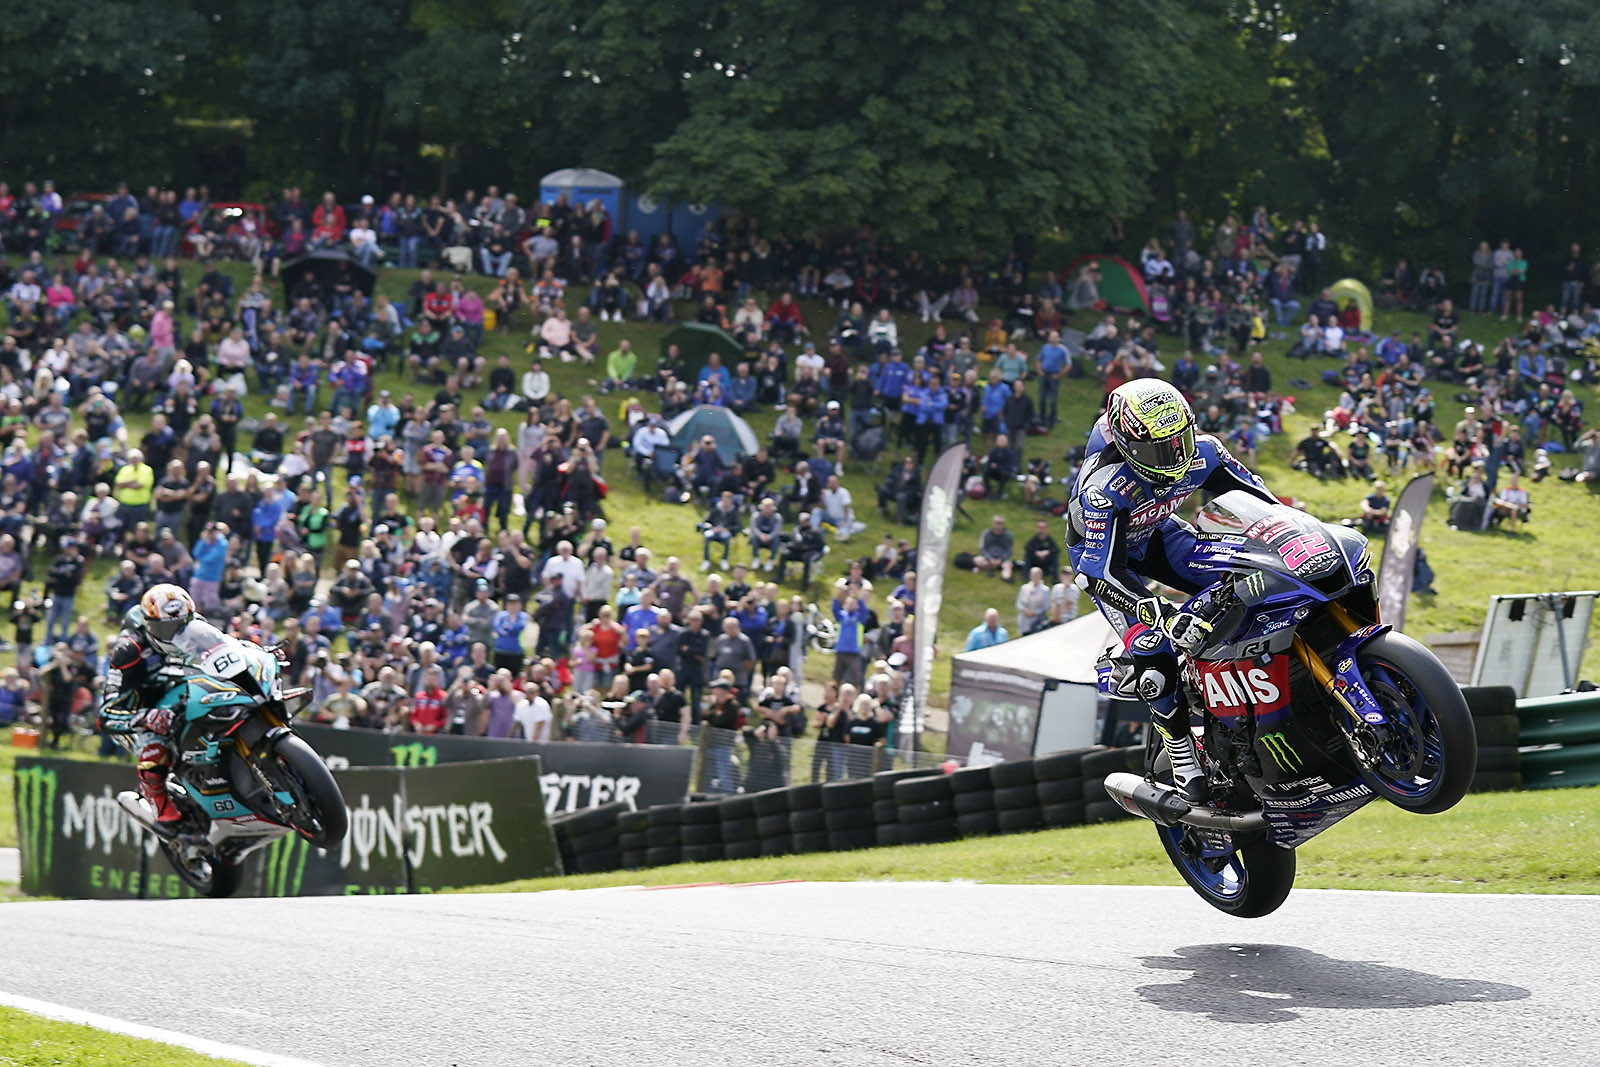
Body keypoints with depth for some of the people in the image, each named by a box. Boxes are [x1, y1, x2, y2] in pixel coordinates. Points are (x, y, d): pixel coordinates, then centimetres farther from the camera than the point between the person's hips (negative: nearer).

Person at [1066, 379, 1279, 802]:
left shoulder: (1202, 453, -25)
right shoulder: (1104, 488, -41)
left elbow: (1256, 496, -11)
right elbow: (1102, 573, -43)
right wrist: (1163, 616, -54)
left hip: (1156, 533, 5)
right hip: (1102, 551, -5)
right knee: (1154, 654, -20)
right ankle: (1180, 748, -1)